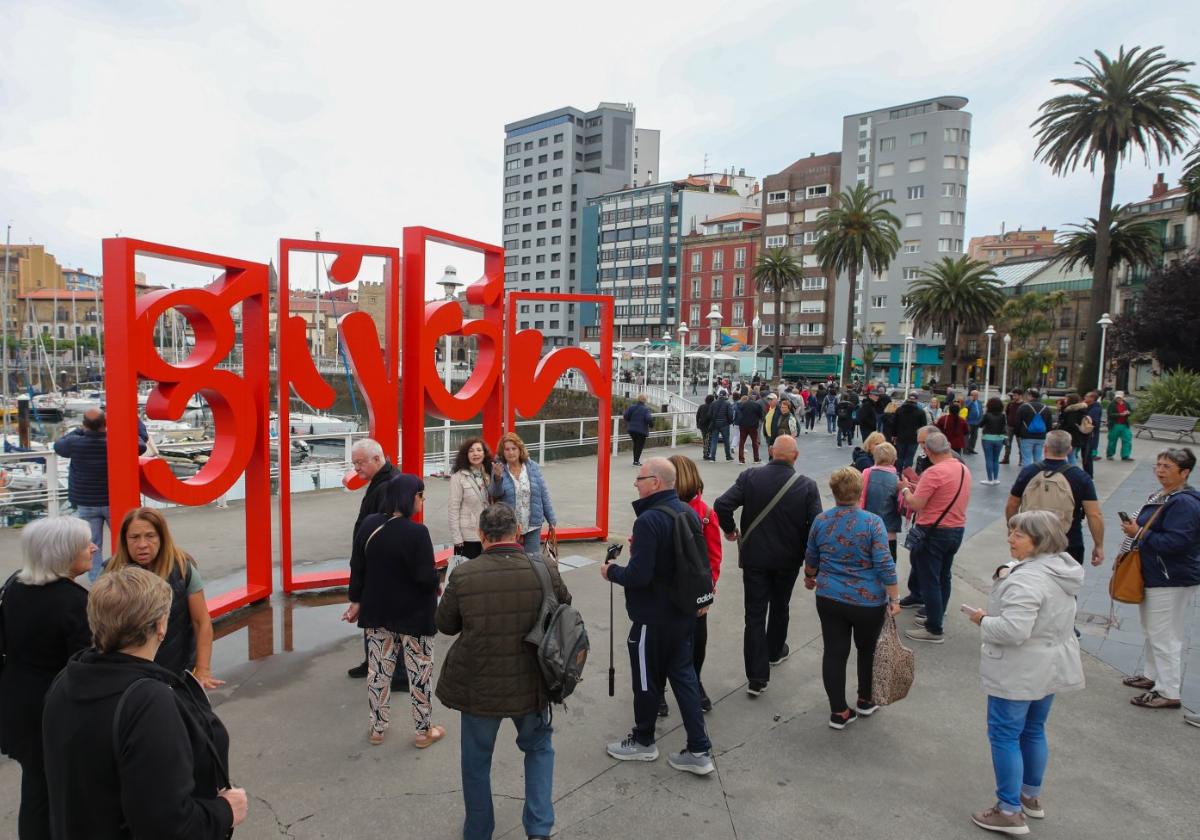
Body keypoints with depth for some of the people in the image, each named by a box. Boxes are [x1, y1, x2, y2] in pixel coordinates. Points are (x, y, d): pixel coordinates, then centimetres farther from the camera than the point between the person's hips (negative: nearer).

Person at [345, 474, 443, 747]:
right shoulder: (416, 532, -24)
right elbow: (427, 577, -22)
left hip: (377, 611, 6)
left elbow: (357, 567, 3)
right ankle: (423, 731, 21)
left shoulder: (369, 525, -5)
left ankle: (377, 728, 29)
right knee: (419, 672, 9)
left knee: (379, 669, 16)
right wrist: (437, 585, 0)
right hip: (413, 614, -5)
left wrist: (356, 600, 13)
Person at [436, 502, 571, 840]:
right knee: (539, 748, 27)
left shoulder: (463, 575, -18)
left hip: (478, 686, -1)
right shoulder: (545, 571, -16)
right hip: (530, 685, 1)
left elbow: (445, 625, -2)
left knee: (476, 761, 22)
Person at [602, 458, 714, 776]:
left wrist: (612, 572, -7)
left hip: (653, 617, -8)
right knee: (683, 675, 15)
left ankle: (643, 741, 31)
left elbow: (638, 575, -27)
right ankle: (699, 750, 17)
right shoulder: (687, 512, 3)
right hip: (684, 612, 8)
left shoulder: (649, 520, -24)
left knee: (647, 679, 11)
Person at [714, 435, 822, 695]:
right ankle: (775, 651, 46)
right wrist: (806, 553, 3)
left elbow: (722, 505, -18)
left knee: (755, 614, 4)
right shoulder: (807, 485, -11)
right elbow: (816, 524, -13)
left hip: (754, 557, -1)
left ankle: (757, 677, 1)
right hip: (788, 559, 1)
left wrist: (729, 530, 1)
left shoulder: (749, 477, -11)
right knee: (779, 606, 24)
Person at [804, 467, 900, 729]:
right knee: (868, 650, 19)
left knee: (834, 653, 8)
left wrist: (810, 577, 28)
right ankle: (866, 701, 33)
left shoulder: (821, 520, -2)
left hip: (829, 599, 2)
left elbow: (811, 557, 10)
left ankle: (839, 712, 13)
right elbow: (885, 565, -17)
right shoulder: (872, 522, -14)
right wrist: (894, 599, -10)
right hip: (868, 602, -2)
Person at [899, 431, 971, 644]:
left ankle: (934, 630, 5)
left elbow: (915, 505, -21)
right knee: (943, 577, 19)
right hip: (957, 530, 8)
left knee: (929, 580, 0)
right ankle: (936, 618, 31)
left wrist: (905, 489, -3)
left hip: (934, 532, -8)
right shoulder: (964, 469, 5)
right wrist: (918, 488, 15)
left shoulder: (934, 472, -22)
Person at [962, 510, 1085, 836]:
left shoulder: (1027, 579, -27)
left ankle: (1010, 812, 9)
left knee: (1004, 736, 2)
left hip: (1019, 674, -10)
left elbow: (1013, 630, -34)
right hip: (1050, 668, 10)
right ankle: (1032, 796, 37)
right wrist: (1006, 573, 7)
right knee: (1034, 731, 22)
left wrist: (983, 620, -16)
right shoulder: (1060, 568, 5)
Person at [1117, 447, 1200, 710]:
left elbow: (1175, 542, -29)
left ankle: (1169, 693, 8)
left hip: (1171, 582, -11)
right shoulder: (1160, 496, 9)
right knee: (1152, 631, 23)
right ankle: (1153, 676, 38)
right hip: (1154, 576, 11)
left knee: (1164, 637, -2)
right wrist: (1136, 529, 5)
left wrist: (1139, 534, -20)